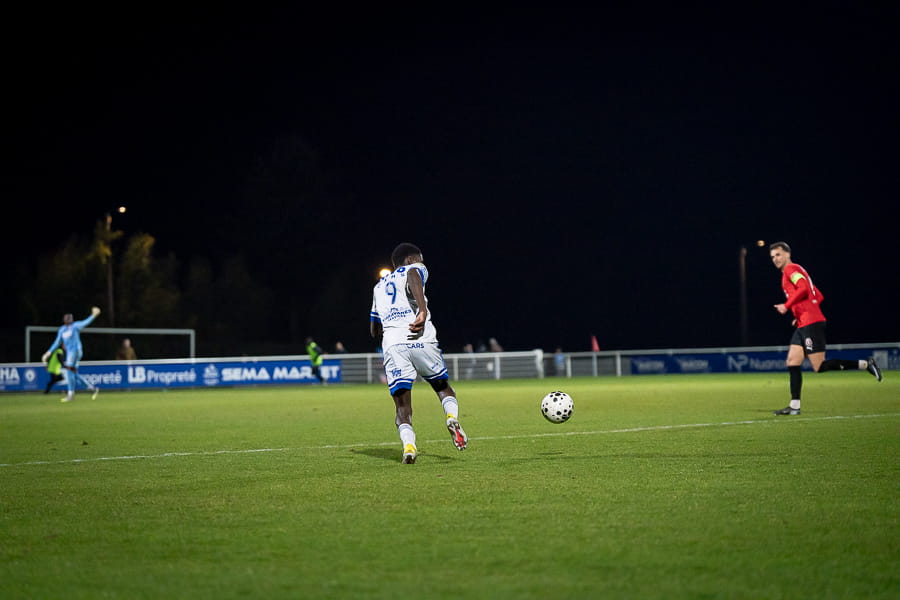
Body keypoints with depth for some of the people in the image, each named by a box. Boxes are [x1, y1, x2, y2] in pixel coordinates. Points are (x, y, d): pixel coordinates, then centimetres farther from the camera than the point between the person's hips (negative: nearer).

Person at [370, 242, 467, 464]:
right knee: (443, 387, 17)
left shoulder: (379, 286, 31)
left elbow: (374, 330, 36)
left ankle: (408, 445, -23)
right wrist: (423, 310, -24)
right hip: (422, 341, -3)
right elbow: (413, 277, -13)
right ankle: (452, 417, -14)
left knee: (403, 407, 4)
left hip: (392, 346, 3)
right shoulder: (414, 269, 15)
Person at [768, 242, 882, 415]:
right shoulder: (794, 271, 24)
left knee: (819, 366, -12)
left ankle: (865, 365, -6)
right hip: (803, 325, 10)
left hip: (811, 324, -10)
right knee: (792, 362, 3)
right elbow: (819, 296, 25)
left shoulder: (791, 268, -4)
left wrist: (786, 306, -16)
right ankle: (794, 406, 1)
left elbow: (803, 289, -22)